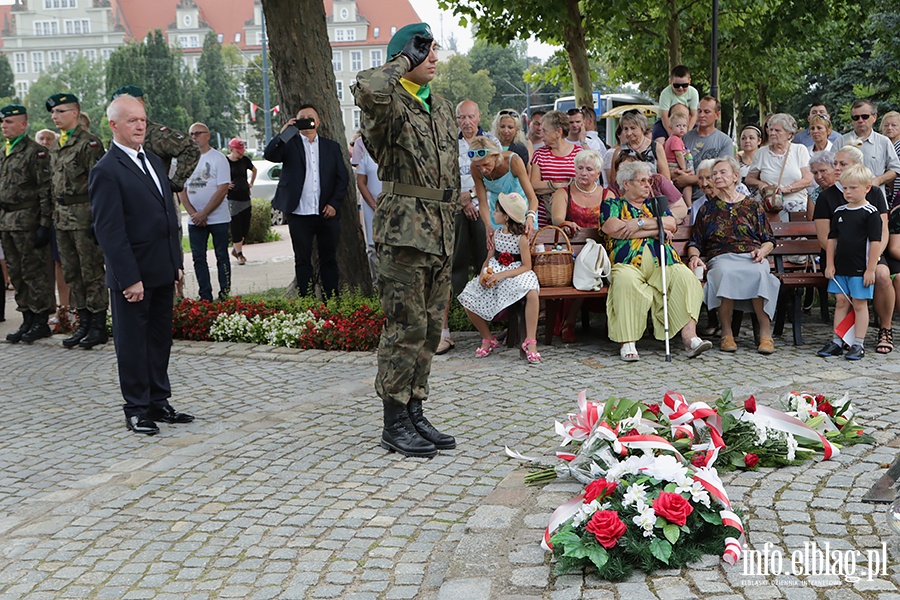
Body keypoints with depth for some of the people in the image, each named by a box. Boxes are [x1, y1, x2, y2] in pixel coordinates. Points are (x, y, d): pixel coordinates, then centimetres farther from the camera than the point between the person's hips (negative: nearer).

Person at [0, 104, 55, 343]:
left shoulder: (36, 152, -8)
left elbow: (46, 190, -12)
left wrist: (44, 225, -17)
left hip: (28, 222, -8)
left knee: (35, 272, -5)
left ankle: (41, 322, 2)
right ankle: (27, 320, 17)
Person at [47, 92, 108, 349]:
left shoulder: (89, 143, -9)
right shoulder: (56, 147, 17)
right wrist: (55, 215, 16)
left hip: (84, 215, -9)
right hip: (63, 217, 9)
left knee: (92, 272, -3)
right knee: (72, 273, 11)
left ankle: (98, 327, 3)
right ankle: (84, 323, 19)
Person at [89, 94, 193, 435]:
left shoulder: (154, 161, 14)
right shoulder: (106, 171, -12)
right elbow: (109, 231, -16)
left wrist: (176, 262, 13)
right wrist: (129, 279, -19)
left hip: (162, 272, 8)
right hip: (133, 275, -8)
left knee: (160, 339, 15)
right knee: (133, 343, 4)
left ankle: (158, 402, 26)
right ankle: (136, 410, 15)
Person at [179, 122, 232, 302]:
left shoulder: (218, 158, -4)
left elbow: (223, 189, -11)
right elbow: (181, 189, 7)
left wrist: (204, 213, -14)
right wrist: (193, 213, -8)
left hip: (218, 218, -4)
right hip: (195, 220, 4)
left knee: (222, 257, 2)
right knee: (198, 259, 4)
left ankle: (225, 295, 9)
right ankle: (205, 297, 10)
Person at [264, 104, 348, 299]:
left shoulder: (332, 147, 12)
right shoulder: (290, 144, 7)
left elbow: (342, 177, 9)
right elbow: (269, 155, -12)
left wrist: (334, 203, -3)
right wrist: (283, 133, -21)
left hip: (327, 213, 1)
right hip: (299, 215, -1)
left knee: (329, 260, 7)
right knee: (303, 261, 5)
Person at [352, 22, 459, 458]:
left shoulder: (443, 108, 19)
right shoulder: (390, 105, -7)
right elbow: (366, 88, -33)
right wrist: (404, 61, -15)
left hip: (440, 233, 8)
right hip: (404, 229, -8)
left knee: (429, 328, 11)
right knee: (405, 327, -6)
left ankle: (415, 412, 21)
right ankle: (394, 424, 4)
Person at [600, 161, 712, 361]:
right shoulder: (611, 205, 20)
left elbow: (671, 224, 9)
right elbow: (614, 229, -3)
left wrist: (640, 223, -3)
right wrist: (655, 231, 2)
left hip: (662, 263, 3)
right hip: (629, 263, -3)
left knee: (684, 276, -28)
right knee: (626, 281, -37)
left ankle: (690, 337, -36)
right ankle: (627, 343, -35)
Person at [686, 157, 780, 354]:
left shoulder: (752, 205, 21)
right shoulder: (708, 208, 23)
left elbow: (769, 240, 18)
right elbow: (695, 242, 18)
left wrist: (762, 251, -4)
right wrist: (694, 256, -4)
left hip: (751, 257, 0)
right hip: (721, 258, 0)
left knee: (760, 274, -37)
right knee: (725, 273, -38)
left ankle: (765, 334, -31)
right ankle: (727, 334, -31)